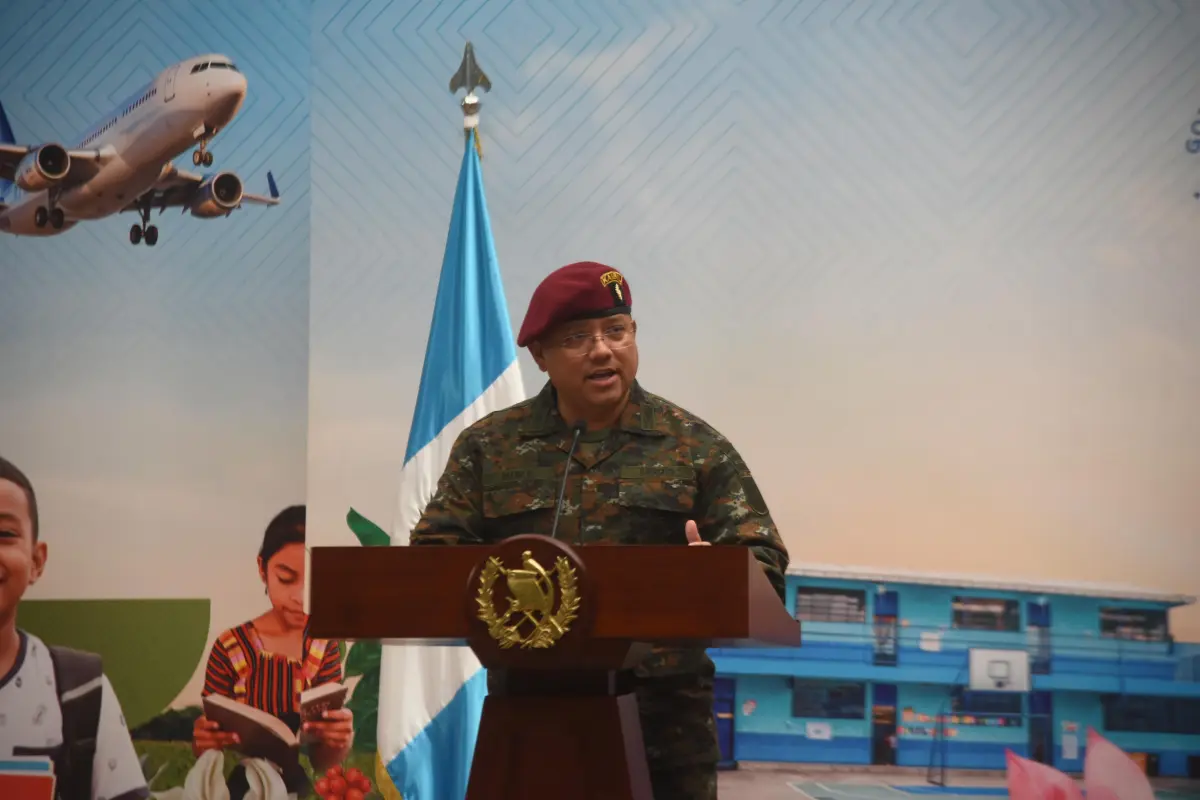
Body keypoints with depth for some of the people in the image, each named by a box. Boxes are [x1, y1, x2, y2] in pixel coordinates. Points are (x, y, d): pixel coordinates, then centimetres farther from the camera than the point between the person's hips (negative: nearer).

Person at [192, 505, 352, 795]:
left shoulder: (325, 647, 0)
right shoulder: (229, 649, -4)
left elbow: (321, 762, -1)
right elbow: (205, 757, 1)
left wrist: (341, 740, -23)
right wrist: (203, 741, -21)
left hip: (301, 791, 1)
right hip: (238, 788, -1)